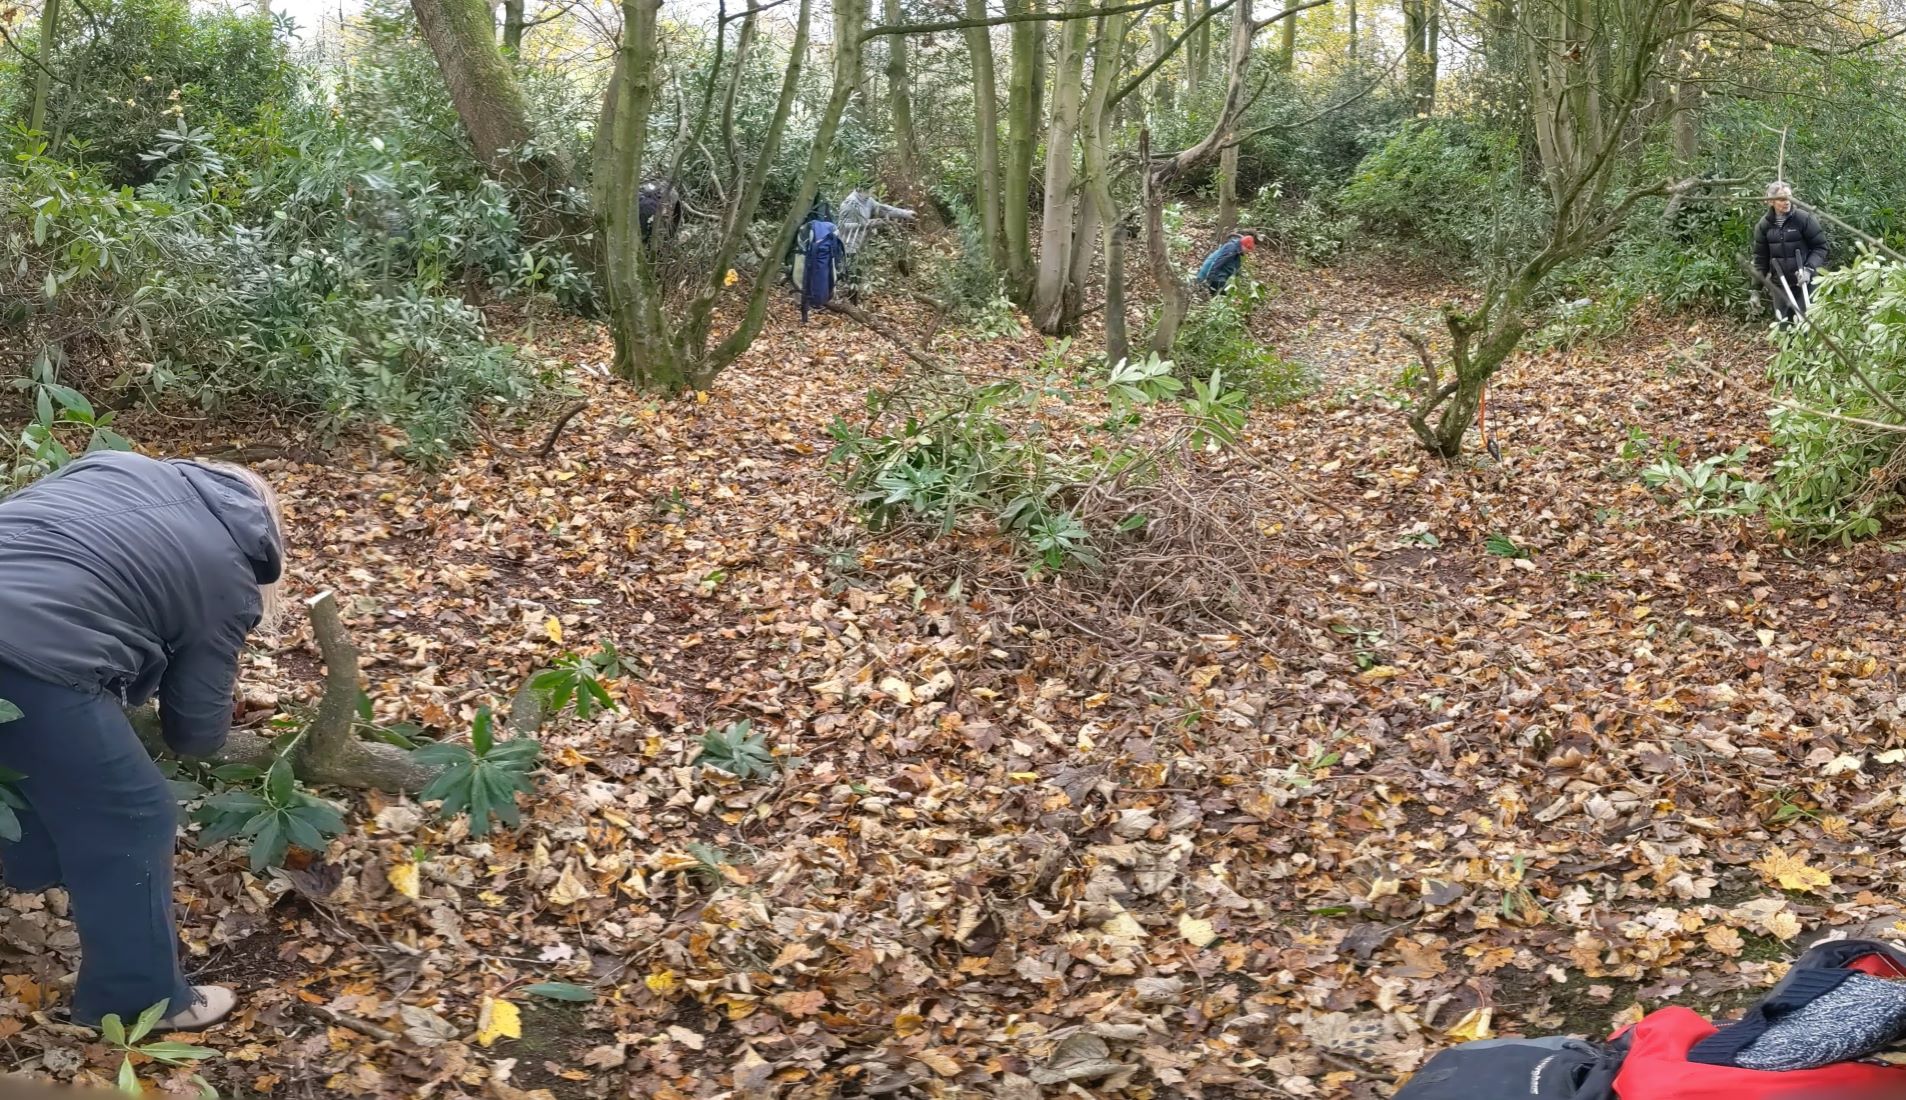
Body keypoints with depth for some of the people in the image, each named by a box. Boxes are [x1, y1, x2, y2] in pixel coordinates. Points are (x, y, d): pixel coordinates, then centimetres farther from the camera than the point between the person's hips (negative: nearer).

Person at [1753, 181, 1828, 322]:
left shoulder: (1804, 218, -11)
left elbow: (1820, 246, -5)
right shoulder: (1764, 225, 0)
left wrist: (1809, 269, -20)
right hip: (1780, 284, 3)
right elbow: (1760, 258, 8)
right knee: (1782, 324, 9)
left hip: (1804, 282, -3)